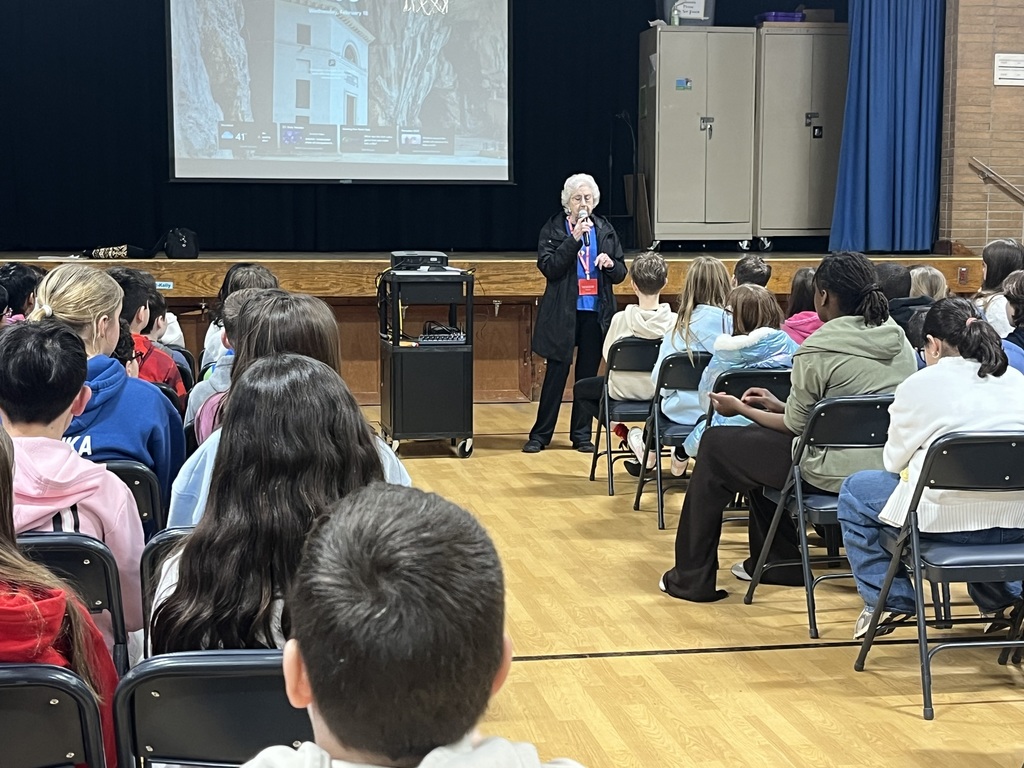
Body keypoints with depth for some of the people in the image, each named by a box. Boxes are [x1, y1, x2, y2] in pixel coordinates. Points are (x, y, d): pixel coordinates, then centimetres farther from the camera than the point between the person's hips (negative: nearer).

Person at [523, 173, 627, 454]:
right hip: (564, 313, -3)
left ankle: (582, 435, 17)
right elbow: (548, 267, -14)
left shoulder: (604, 230, 7)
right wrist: (574, 238, -20)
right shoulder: (553, 229, -2)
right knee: (556, 372, -2)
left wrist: (610, 263, -12)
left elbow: (621, 273, 10)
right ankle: (540, 435, 6)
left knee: (588, 375, 8)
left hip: (596, 312, 3)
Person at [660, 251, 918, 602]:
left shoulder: (817, 350, -16)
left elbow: (796, 427, -7)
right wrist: (781, 406, 22)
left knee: (715, 444, 11)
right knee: (756, 442, 29)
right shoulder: (898, 340, 7)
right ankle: (778, 562, 37)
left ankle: (692, 576, 17)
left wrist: (741, 409, 10)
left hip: (837, 472, -8)